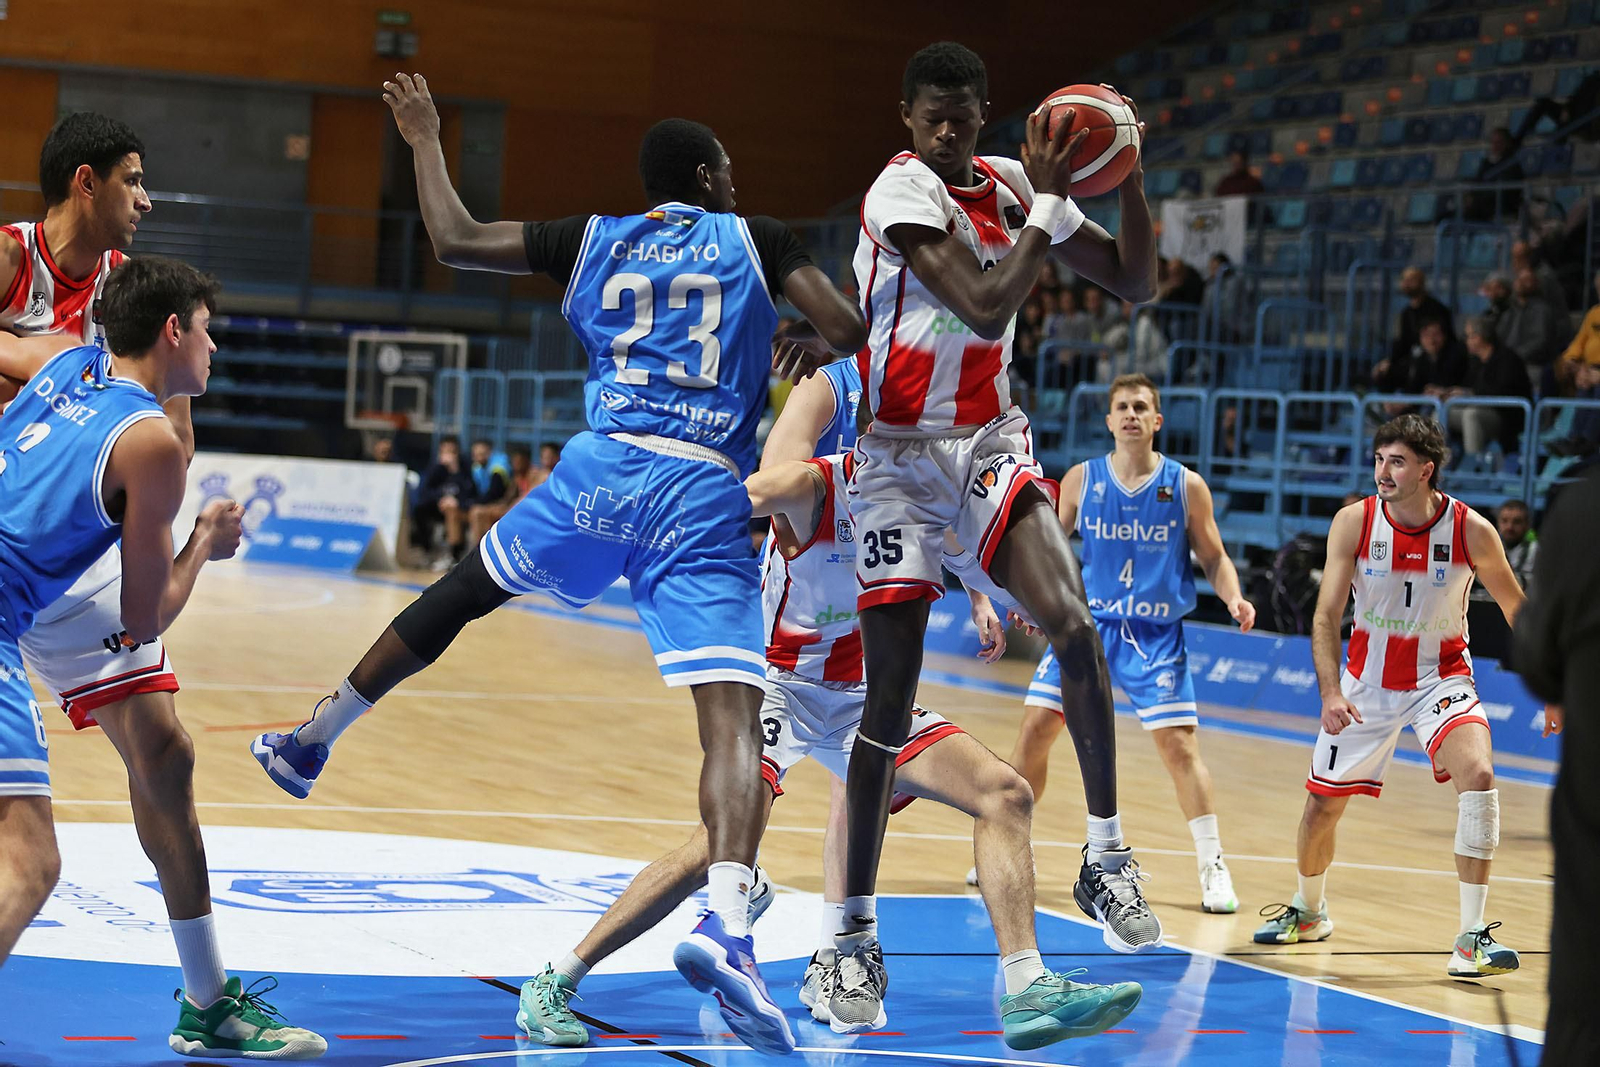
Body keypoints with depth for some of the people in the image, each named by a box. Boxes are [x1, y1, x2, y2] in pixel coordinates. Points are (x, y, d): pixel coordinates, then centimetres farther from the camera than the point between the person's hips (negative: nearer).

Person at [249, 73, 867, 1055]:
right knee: (735, 719, -12)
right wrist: (811, 343, 23)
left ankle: (310, 743, 40)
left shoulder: (594, 238, 15)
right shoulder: (757, 240, 10)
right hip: (708, 497, -3)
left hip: (603, 469, 3)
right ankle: (727, 925, -35)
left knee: (463, 591, 29)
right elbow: (851, 327, -1)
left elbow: (455, 240, 15)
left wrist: (427, 140, 30)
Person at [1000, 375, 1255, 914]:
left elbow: (1213, 558, 3)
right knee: (1035, 729, -3)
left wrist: (1233, 597, -16)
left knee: (1179, 744, -9)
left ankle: (1213, 868, 1)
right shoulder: (1081, 480, 1)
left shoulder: (1186, 486, -3)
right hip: (1087, 624, 2)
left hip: (1156, 635, -2)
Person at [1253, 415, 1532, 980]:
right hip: (1367, 678, 2)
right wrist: (1331, 692, -27)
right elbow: (1325, 618, -13)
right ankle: (1308, 911, 39)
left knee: (1477, 775, -27)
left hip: (1442, 676, -2)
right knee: (1323, 802, 8)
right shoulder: (1354, 522, -15)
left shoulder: (1472, 531, -17)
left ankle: (1472, 935, -22)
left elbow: (1517, 610, -2)